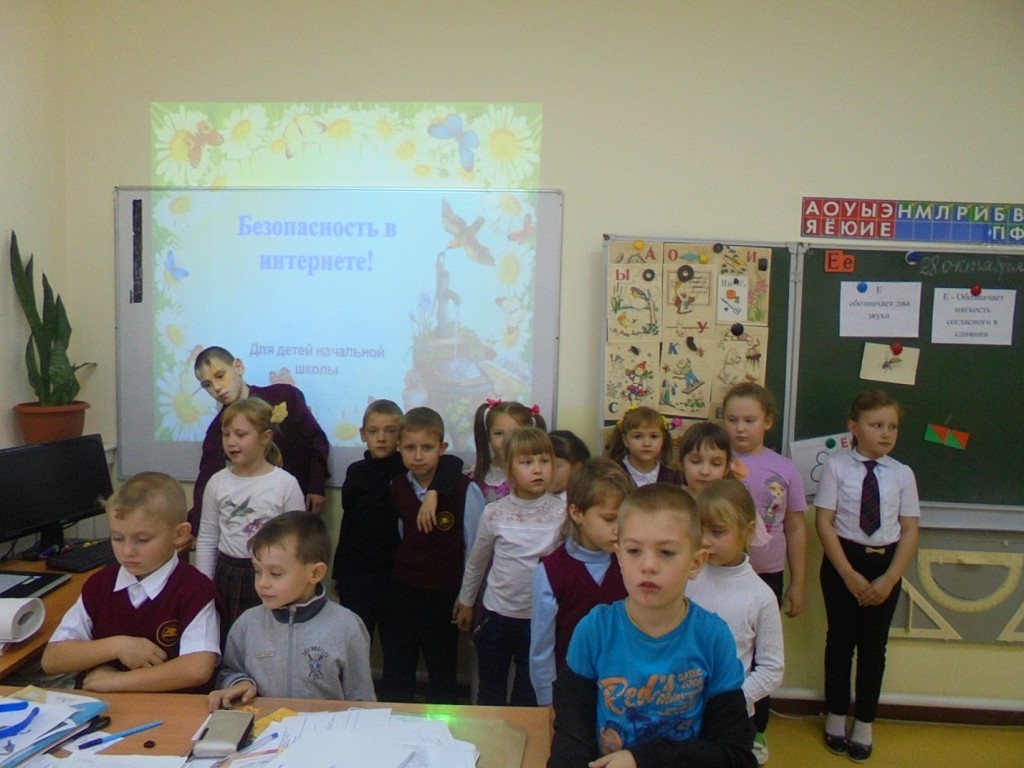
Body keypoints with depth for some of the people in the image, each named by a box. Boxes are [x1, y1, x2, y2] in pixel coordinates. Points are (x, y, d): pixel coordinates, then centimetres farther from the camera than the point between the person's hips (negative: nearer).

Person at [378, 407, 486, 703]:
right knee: (395, 679, 16)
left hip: (443, 598, -4)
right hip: (400, 593, 4)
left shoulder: (465, 490, -15)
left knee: (442, 679, 13)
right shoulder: (395, 487, 0)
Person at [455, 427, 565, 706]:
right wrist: (465, 602, 13)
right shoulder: (494, 513, -7)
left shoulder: (562, 513, -10)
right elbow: (476, 561, 6)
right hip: (497, 613, 1)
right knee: (490, 693, 17)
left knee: (529, 694, 16)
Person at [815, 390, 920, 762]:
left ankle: (864, 725, 28)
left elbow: (910, 531, -1)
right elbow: (824, 523, -10)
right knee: (840, 640, 11)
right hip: (842, 560, -2)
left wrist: (889, 578, -10)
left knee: (873, 645, 11)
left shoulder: (902, 474, -1)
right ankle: (836, 718, 30)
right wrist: (850, 574, -14)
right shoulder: (836, 467, -9)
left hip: (886, 563, 2)